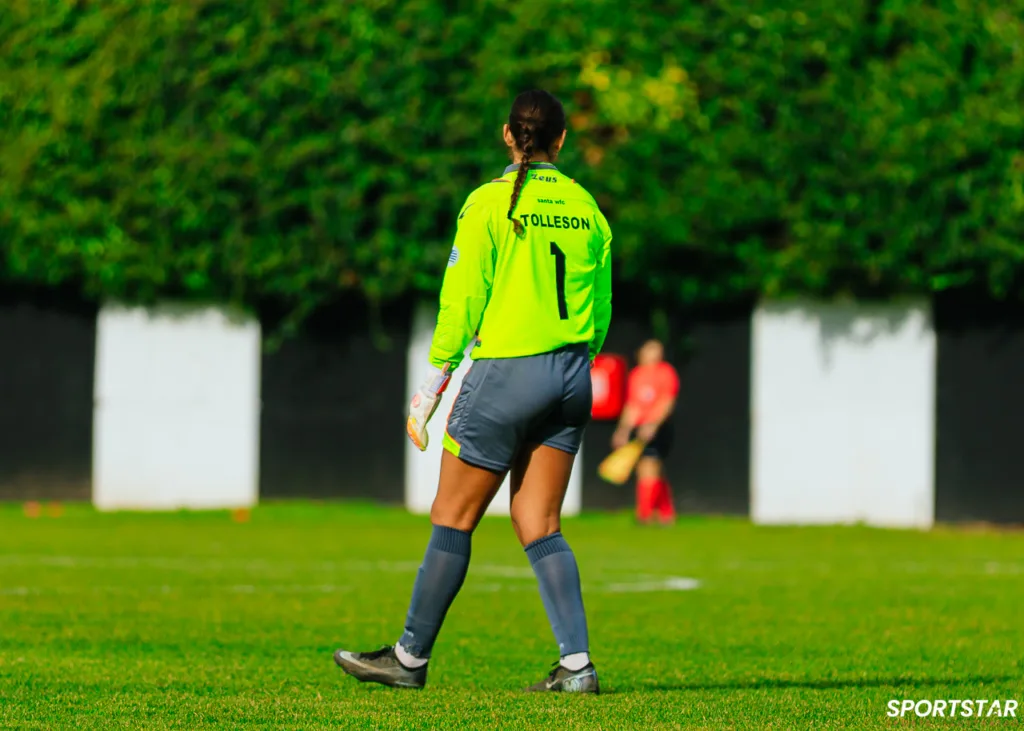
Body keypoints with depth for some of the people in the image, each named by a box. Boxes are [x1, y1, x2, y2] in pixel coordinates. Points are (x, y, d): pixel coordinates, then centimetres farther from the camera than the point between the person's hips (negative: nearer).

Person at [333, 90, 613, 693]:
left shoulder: (490, 203, -9)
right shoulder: (585, 207, 6)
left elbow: (462, 301, -9)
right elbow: (600, 308, 11)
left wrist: (435, 380, -1)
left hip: (505, 372, -5)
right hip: (571, 375, 5)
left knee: (453, 519, 6)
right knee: (539, 526, 7)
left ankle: (410, 658, 14)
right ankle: (577, 663, -4)